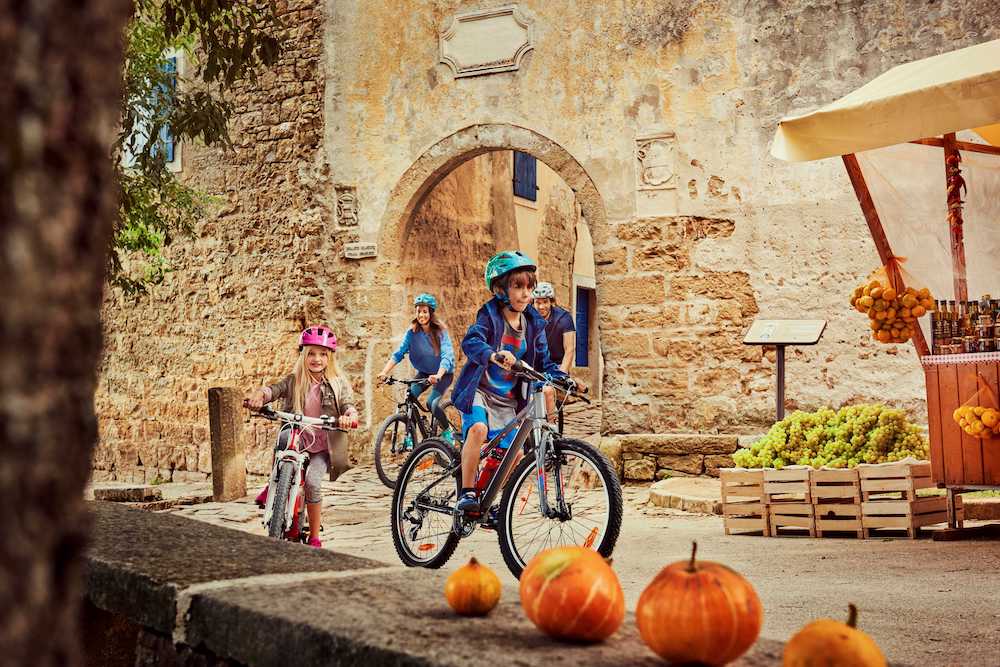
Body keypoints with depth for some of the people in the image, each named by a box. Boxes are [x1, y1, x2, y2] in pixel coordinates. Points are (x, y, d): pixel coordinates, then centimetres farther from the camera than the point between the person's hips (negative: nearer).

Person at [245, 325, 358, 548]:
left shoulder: (338, 383, 4)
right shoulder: (293, 381, 5)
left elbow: (348, 404, -8)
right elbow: (275, 389, -11)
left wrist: (349, 416, -32)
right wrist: (259, 394, -34)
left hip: (323, 448, 0)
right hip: (298, 443, 0)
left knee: (312, 481, -23)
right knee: (285, 436, -34)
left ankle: (314, 538, -4)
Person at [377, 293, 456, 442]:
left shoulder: (440, 331, -20)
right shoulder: (412, 332, -12)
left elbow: (447, 356, -31)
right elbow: (398, 353, -17)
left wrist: (438, 376, -49)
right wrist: (384, 372, -32)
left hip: (443, 373, -4)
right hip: (424, 372, 4)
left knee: (432, 403, -23)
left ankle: (447, 431, 3)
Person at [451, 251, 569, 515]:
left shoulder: (533, 324, 4)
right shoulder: (490, 315, -11)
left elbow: (543, 362, 8)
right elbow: (471, 342, -29)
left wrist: (561, 377, -11)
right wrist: (492, 355, -49)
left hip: (508, 400, 5)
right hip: (479, 391, -5)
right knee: (478, 429, -32)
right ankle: (467, 493, -22)